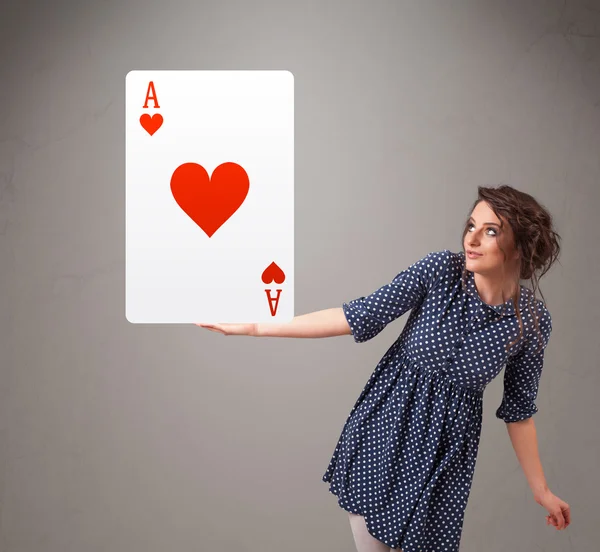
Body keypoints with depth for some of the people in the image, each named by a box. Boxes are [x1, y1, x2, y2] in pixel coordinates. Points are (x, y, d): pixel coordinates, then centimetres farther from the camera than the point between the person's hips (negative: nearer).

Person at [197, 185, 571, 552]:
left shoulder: (534, 320, -11)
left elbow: (519, 409, 0)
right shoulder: (439, 269, -15)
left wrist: (540, 489, 6)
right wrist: (255, 328, -18)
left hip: (446, 443, 0)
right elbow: (360, 316, -16)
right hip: (385, 424, 0)